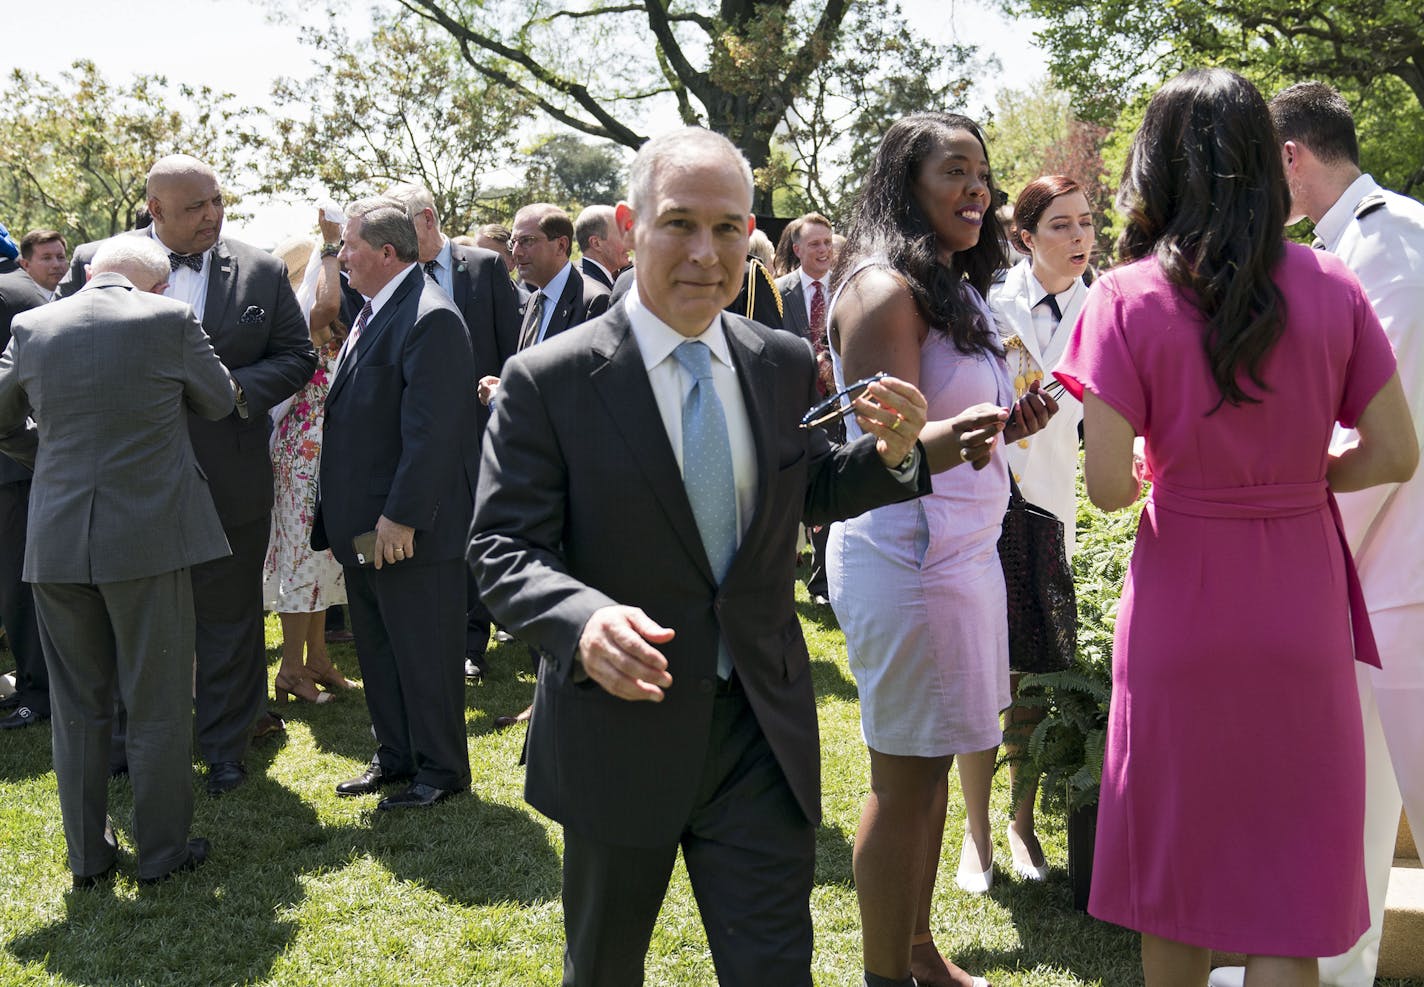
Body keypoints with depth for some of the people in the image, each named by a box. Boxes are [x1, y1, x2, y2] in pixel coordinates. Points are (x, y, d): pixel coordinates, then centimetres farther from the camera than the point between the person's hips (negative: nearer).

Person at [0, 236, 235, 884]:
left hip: (57, 540, 3)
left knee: (77, 708, 14)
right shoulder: (171, 319, -7)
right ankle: (162, 853, 16)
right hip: (149, 536, -3)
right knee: (158, 705, 8)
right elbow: (218, 403, 6)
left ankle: (87, 856, 22)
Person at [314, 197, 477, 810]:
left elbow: (430, 432, -23)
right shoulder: (373, 312, 13)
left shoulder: (431, 319, -18)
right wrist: (335, 516, 17)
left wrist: (401, 517, -23)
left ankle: (441, 768, 16)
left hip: (411, 528, -10)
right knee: (377, 648, 18)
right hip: (364, 524, 10)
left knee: (424, 654, 3)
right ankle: (396, 755, 32)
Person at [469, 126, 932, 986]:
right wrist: (584, 619, -35)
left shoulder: (785, 364, 1)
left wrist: (890, 455, -8)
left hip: (762, 730, 2)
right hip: (620, 717, -2)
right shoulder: (549, 381, -12)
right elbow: (503, 544, -14)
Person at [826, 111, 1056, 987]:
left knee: (933, 762, 16)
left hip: (965, 546, 9)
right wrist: (946, 443, -40)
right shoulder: (885, 289, -13)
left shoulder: (955, 287, 15)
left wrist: (1009, 424, 2)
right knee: (907, 779, 0)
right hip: (908, 550, -9)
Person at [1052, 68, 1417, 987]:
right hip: (1300, 610, 2)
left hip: (1181, 606, -1)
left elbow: (1108, 486, -15)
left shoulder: (1127, 300, -11)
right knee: (1286, 884, 11)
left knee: (1176, 866, 16)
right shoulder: (1332, 288, -5)